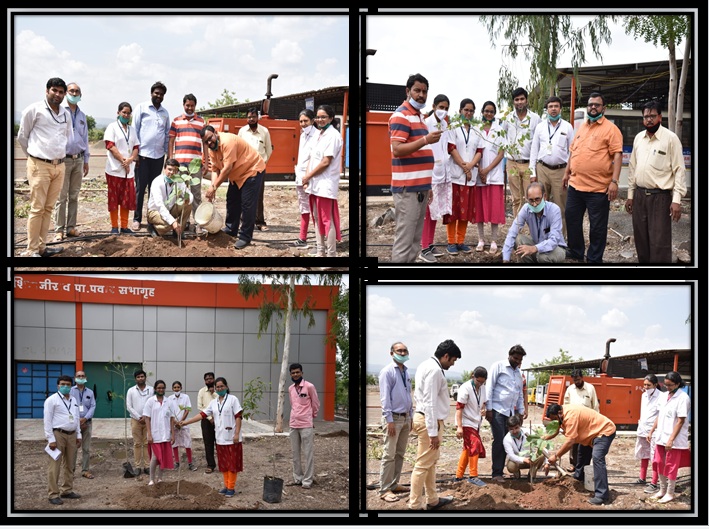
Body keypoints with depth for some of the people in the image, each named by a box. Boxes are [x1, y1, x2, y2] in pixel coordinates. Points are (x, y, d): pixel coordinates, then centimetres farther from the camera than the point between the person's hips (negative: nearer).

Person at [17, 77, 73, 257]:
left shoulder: (66, 114, 10)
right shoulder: (34, 110, -6)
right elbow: (22, 136, 3)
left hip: (59, 166, 6)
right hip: (39, 166, -6)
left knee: (48, 208, 8)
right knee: (37, 208, -6)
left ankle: (41, 247, 13)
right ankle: (31, 251, -4)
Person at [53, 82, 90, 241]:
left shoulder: (82, 116, 13)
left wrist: (86, 161, 18)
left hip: (78, 160, 6)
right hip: (63, 160, -6)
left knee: (74, 196, 9)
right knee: (61, 197, -5)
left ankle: (71, 227, 14)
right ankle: (59, 230, -2)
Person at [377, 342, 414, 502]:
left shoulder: (406, 372, 10)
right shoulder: (387, 372, -10)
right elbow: (385, 397, -13)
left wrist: (411, 416, 16)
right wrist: (390, 420, -16)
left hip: (406, 418, 7)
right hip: (394, 418, -7)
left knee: (400, 454, 11)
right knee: (389, 455, -8)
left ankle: (394, 484, 19)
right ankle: (384, 490, -6)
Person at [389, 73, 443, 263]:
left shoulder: (418, 116, 19)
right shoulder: (401, 116, -10)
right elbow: (397, 149, -21)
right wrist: (426, 140, -31)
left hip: (420, 188, 10)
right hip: (407, 188, -10)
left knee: (415, 240, 11)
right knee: (404, 241, -9)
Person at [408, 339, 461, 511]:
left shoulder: (426, 366, 12)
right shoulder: (435, 370, -20)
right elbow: (430, 403, -23)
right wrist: (433, 432, -22)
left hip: (423, 416, 11)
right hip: (430, 420, -11)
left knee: (431, 462, 19)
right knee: (423, 464, -4)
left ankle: (432, 500, 29)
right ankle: (415, 505, 0)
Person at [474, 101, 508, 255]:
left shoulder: (500, 131, 5)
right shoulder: (476, 130, 6)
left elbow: (501, 154, 1)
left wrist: (487, 169, -9)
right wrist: (480, 171, -9)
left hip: (495, 174, -1)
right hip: (478, 173, 1)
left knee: (495, 207, -4)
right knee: (480, 207, 3)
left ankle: (493, 241, -1)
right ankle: (481, 240, 9)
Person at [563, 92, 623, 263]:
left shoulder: (610, 128, -6)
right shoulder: (581, 128, 15)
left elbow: (617, 154, -12)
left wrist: (614, 181, -19)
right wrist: (567, 173, 20)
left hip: (598, 188, -7)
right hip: (575, 184, 7)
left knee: (597, 227, 3)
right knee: (572, 220, 14)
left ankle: (594, 260, 14)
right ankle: (575, 253, 29)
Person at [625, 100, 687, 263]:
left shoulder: (670, 138, -7)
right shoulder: (638, 138, 11)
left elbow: (679, 170, -9)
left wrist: (676, 200, -15)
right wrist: (630, 195, 14)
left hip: (660, 196, -6)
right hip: (639, 195, 6)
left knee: (659, 244, -8)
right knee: (641, 240, 11)